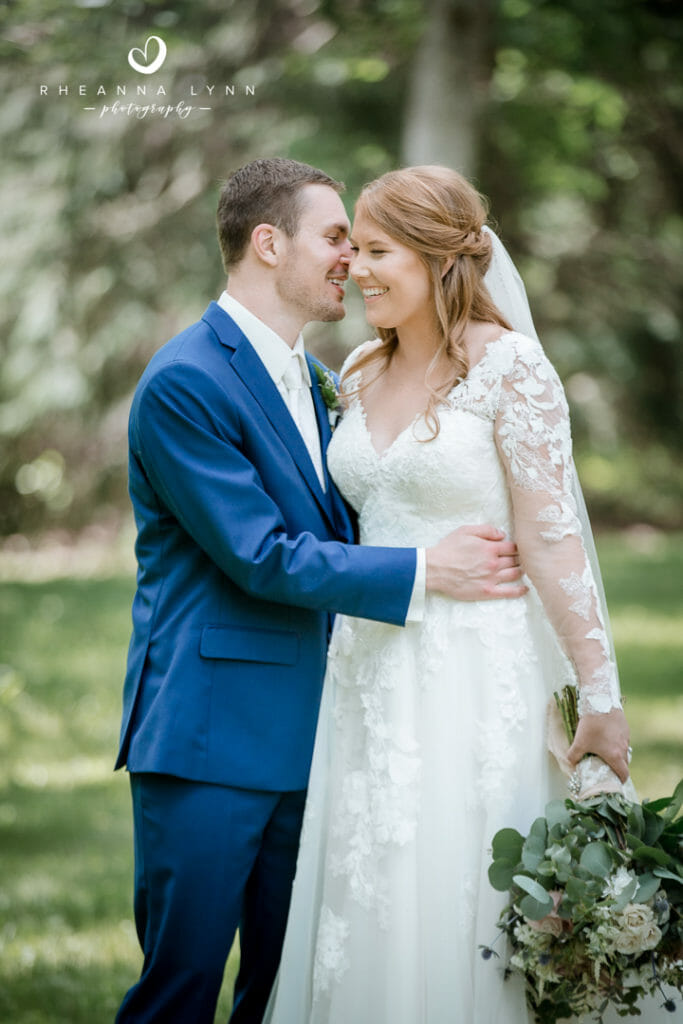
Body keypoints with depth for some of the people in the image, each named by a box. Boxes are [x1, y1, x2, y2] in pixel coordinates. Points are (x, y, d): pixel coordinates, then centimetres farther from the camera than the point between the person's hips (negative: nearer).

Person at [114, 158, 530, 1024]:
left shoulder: (312, 377, 15)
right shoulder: (184, 383, -14)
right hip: (207, 735, -9)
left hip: (300, 736, 9)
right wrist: (423, 573, -16)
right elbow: (262, 557, -18)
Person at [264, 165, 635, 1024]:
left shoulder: (508, 366, -9)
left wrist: (599, 693, -15)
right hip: (367, 671, 6)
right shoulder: (361, 373, 10)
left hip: (472, 676, -6)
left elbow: (550, 539, -13)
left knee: (453, 909, -2)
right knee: (359, 908, 9)